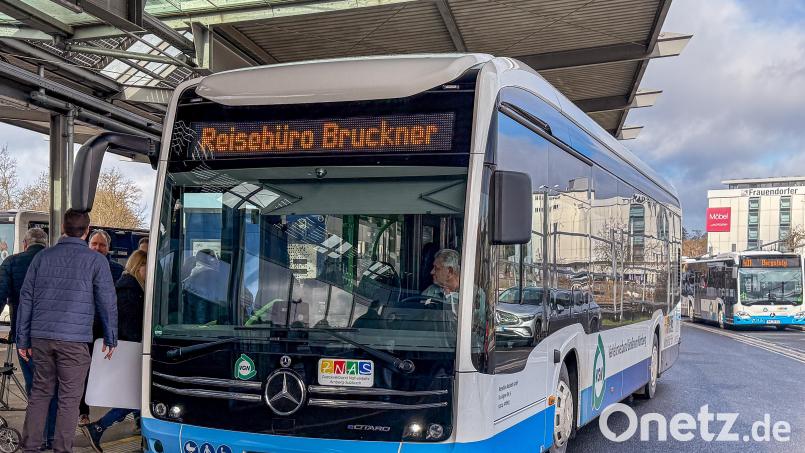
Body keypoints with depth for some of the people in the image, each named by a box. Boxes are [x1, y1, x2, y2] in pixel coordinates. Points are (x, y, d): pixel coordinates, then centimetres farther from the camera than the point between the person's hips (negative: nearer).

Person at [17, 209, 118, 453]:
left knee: (40, 392, 14)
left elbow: (26, 298, 10)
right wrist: (110, 339, 10)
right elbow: (107, 302, -1)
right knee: (69, 399, 3)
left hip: (41, 338, 4)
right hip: (74, 341, -4)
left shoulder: (42, 257, 9)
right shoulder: (95, 261, -2)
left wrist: (23, 339, 15)